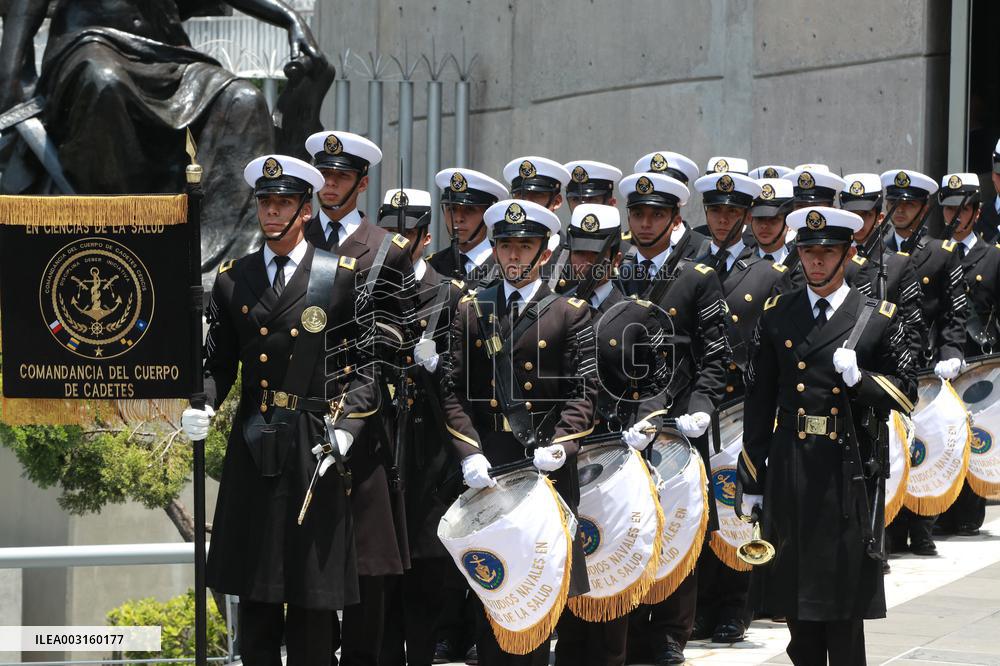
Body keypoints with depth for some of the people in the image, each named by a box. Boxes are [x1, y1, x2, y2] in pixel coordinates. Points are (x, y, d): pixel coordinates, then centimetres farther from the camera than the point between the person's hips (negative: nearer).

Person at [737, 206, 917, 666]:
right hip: (790, 470, 2)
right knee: (796, 596, 8)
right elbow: (759, 401, 9)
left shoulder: (879, 319, 2)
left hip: (847, 473, -2)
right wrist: (751, 480, 7)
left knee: (844, 606, 0)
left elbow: (906, 395, 4)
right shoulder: (777, 315, 8)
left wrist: (860, 378, -16)